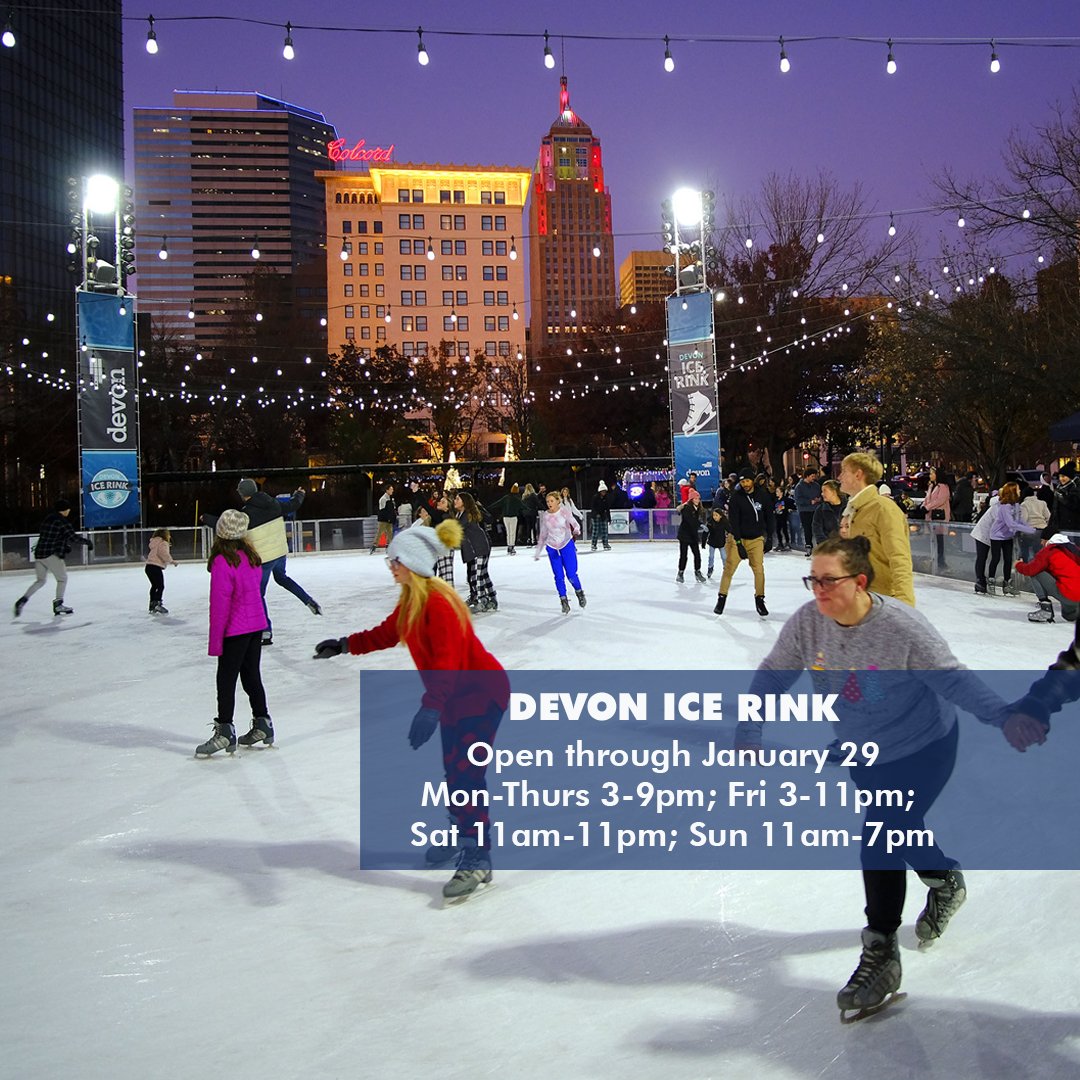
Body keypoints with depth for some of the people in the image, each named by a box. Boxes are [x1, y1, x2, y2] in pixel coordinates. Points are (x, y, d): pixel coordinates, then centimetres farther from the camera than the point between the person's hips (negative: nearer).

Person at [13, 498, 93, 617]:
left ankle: (23, 600, 6)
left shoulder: (48, 518, 14)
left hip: (38, 554, 8)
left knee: (40, 580, 19)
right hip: (51, 555, -8)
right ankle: (58, 604, 7)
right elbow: (73, 537, -16)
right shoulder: (62, 522, -10)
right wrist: (87, 541, -1)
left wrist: (64, 546, 23)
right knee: (62, 578, 8)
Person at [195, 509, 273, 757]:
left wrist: (215, 641, -12)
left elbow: (220, 604, -18)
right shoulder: (251, 556, 2)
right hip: (257, 625, 7)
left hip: (235, 630, -7)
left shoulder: (222, 562, -19)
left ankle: (225, 731, 4)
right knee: (252, 675, 16)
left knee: (226, 679, 1)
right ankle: (263, 724, 23)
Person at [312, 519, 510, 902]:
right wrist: (345, 645, 15)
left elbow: (447, 660, -33)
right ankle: (460, 833, 36)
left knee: (467, 771, -13)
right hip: (454, 695, 10)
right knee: (453, 768, 17)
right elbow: (387, 634, 20)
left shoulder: (439, 603, -26)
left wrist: (430, 707, -41)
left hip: (481, 691, -10)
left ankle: (477, 860, -9)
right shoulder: (410, 601, 5)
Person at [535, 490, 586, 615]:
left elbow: (574, 523, -15)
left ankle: (579, 592, 23)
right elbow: (543, 535, 12)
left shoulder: (564, 512, -8)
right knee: (559, 576, -2)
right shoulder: (544, 517, 1)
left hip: (567, 545, -2)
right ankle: (564, 601, 11)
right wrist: (538, 551, 16)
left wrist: (576, 530, -40)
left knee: (571, 575, -6)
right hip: (552, 548, 3)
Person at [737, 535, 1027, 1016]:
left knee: (880, 840, -15)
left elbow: (952, 677, -25)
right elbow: (772, 675, -8)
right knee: (901, 829, 23)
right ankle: (946, 881, 57)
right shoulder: (807, 623, -17)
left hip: (923, 748, -6)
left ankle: (880, 955, 0)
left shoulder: (901, 625, -31)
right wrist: (749, 732, -13)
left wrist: (1002, 715, -37)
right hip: (862, 752, 6)